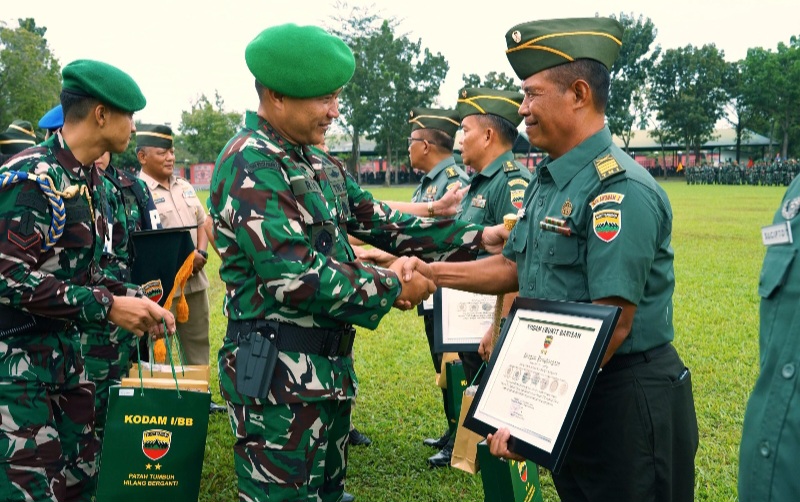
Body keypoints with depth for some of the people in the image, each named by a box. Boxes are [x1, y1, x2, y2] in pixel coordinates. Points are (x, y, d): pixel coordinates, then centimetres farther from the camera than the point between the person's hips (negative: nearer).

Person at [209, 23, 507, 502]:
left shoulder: (320, 165, 12)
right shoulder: (250, 163, -17)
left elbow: (379, 221, 14)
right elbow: (295, 278, -24)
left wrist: (476, 237, 5)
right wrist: (392, 287, -14)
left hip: (330, 366, 9)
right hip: (278, 374, -9)